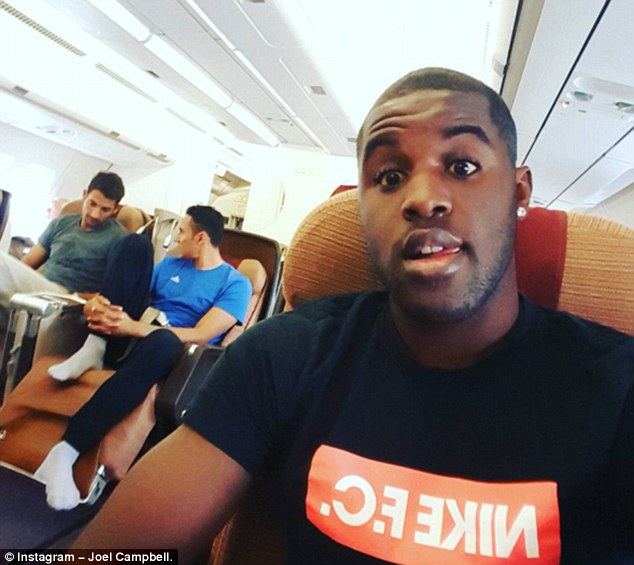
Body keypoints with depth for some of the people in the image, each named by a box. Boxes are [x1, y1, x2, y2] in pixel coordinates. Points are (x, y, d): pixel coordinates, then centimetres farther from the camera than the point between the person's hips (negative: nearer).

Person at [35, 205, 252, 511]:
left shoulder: (235, 284, -4)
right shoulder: (169, 265, 16)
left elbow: (201, 336, -16)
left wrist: (134, 327, -26)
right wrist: (97, 306, -13)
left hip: (170, 356, -4)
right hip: (126, 341, 5)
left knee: (163, 341, -44)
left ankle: (66, 451, -39)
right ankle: (96, 347, -21)